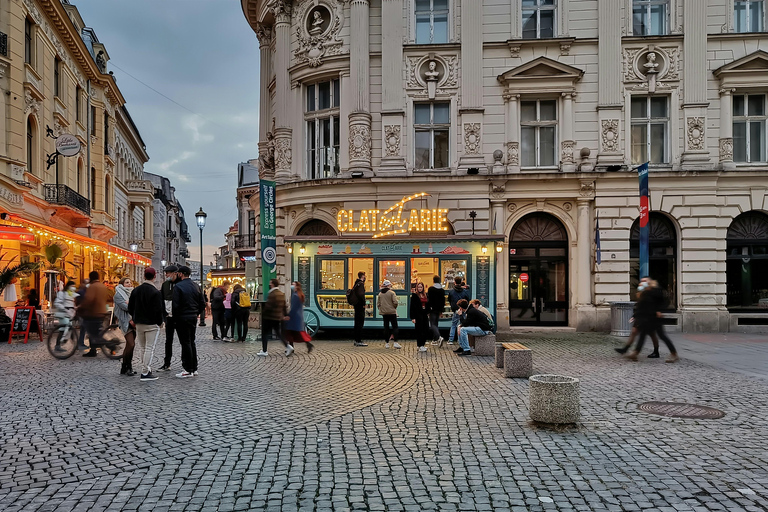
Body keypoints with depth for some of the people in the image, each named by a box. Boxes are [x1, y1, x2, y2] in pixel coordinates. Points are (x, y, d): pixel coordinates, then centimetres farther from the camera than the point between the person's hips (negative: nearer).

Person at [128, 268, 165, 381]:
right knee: (149, 348, -4)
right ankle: (145, 373, -5)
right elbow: (158, 310, -16)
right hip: (152, 324, -6)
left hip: (139, 324, 7)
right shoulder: (156, 292, -14)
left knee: (142, 348, 15)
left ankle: (147, 369, 21)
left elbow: (130, 308, 12)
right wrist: (159, 322, -2)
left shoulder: (135, 291, 7)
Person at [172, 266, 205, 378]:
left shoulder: (178, 286, -12)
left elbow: (175, 305, -16)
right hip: (193, 318, 7)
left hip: (182, 318, -7)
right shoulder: (196, 286, 8)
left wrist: (175, 318, -4)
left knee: (186, 343, -2)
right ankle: (194, 369, 19)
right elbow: (202, 304, 9)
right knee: (191, 342, 15)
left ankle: (188, 370, 1)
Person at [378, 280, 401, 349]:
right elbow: (395, 302, -14)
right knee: (395, 327, 0)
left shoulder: (380, 293, 6)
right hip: (392, 312, -5)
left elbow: (378, 303, 7)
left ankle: (386, 343, 11)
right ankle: (395, 342, -9)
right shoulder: (392, 293, -9)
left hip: (384, 313, 5)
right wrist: (394, 308, 4)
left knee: (386, 327, 9)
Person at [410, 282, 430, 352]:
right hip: (418, 315, -6)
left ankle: (422, 344, 18)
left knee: (426, 330, 2)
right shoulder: (414, 295, -4)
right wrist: (413, 317, -13)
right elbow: (412, 307, -8)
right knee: (420, 330, -3)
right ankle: (420, 346, 3)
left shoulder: (426, 295, 14)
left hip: (425, 315, 6)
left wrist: (428, 313, 10)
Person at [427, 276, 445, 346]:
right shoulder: (442, 290, 8)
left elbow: (428, 299, -12)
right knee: (436, 324, 15)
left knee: (432, 325, -6)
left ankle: (439, 337, -26)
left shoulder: (431, 289, -9)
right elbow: (443, 301, 12)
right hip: (438, 309, 6)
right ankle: (435, 340, 16)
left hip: (432, 309, -6)